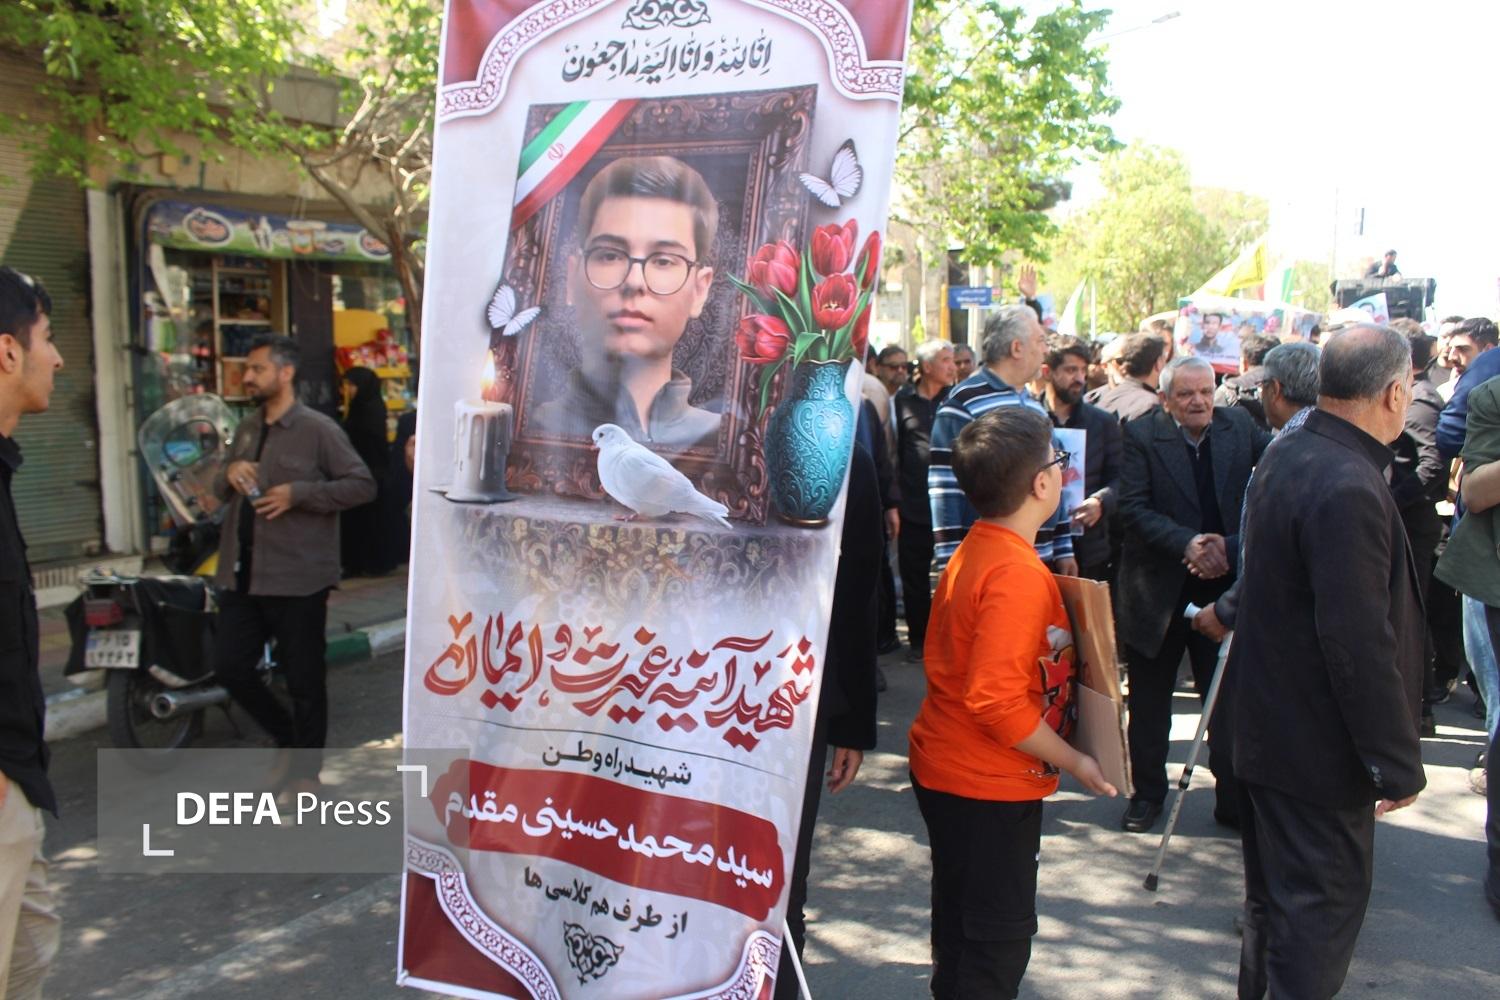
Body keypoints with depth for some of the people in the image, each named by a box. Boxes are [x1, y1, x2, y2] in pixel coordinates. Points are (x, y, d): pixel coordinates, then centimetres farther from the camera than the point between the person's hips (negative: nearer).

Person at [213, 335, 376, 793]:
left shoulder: (318, 429, -7)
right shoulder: (246, 428, 15)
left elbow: (362, 485, -11)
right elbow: (221, 491, 24)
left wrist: (298, 493, -20)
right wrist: (229, 474, -1)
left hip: (297, 578, -7)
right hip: (242, 575, 7)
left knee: (304, 680, 3)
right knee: (229, 666, 8)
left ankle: (305, 769, 20)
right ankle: (288, 735, 30)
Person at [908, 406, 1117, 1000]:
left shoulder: (972, 551, 3)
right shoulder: (1019, 574, -25)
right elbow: (996, 699, -29)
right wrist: (1073, 762, -18)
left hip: (944, 771, 9)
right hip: (990, 786, -9)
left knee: (960, 919, 23)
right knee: (1001, 933, 6)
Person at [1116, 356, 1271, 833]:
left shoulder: (1240, 427, 1)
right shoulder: (1142, 436, -7)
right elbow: (1133, 508, -13)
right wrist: (1186, 543, -25)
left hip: (1223, 584, 1)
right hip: (1158, 588, -1)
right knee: (1149, 701, 11)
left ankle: (1233, 799, 22)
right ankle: (1147, 793, 27)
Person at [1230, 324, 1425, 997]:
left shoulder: (1286, 457, 5)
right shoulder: (1349, 489, -26)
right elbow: (1360, 642, -26)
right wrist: (1398, 762, -18)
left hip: (1268, 727, 10)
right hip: (1319, 743, -10)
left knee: (1276, 889, 23)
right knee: (1324, 900, 4)